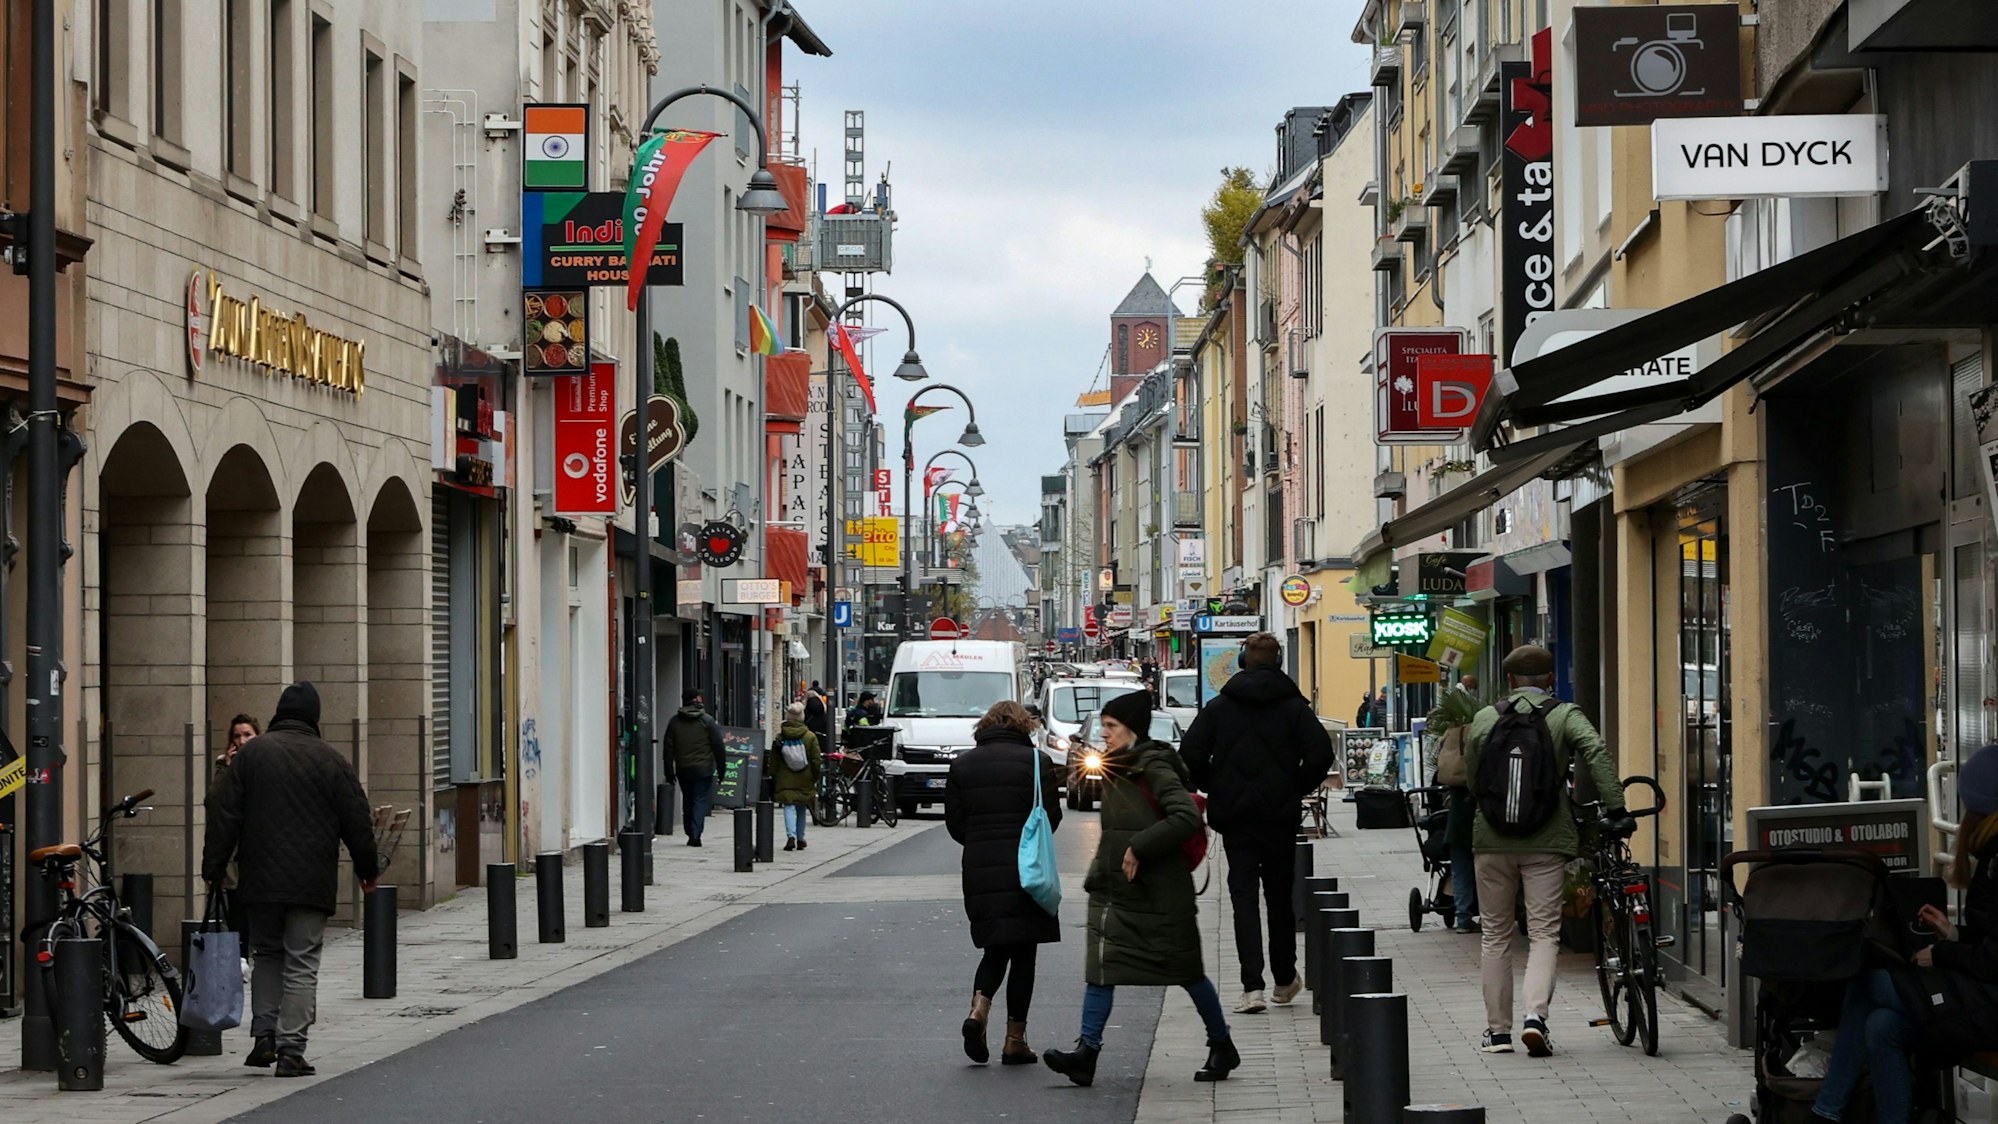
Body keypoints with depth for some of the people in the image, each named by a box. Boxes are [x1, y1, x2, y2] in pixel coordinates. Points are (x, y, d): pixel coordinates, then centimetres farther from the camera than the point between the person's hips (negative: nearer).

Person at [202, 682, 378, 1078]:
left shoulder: (251, 753, 2)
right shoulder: (331, 761, 0)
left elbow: (225, 817, 0)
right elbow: (358, 823, 4)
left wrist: (214, 868, 6)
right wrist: (367, 870, 17)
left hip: (261, 880, 1)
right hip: (312, 883, -1)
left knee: (266, 955, 18)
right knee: (301, 965, 1)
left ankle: (264, 1036, 10)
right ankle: (291, 1050, -4)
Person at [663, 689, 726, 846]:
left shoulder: (675, 722, 3)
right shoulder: (707, 721, -4)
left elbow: (669, 748, 3)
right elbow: (718, 746, -4)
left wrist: (669, 771, 8)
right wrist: (720, 767, 4)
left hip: (683, 770, 3)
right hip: (703, 768, -3)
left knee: (687, 802, 15)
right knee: (701, 801, -2)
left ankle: (691, 834, 18)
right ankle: (695, 835, -15)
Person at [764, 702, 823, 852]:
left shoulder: (780, 737, -5)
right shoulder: (810, 737, -6)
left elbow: (773, 761, 1)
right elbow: (816, 760, -3)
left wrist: (772, 776, 11)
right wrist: (816, 777, 10)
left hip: (785, 779, -1)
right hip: (804, 780, 1)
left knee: (789, 806, 0)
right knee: (802, 808, 14)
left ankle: (791, 835, -20)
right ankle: (800, 839, 21)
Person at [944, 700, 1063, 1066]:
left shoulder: (962, 764, 6)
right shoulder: (1036, 761, -4)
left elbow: (954, 822, 4)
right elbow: (1052, 817, -4)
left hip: (978, 870, 3)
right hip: (1025, 870, -3)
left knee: (996, 948, 15)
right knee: (1023, 952, 5)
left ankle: (978, 1010, -11)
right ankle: (1015, 1041, 4)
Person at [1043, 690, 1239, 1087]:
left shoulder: (1154, 769, -13)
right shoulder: (1114, 770, 12)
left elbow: (1187, 817, -24)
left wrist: (1140, 848, -23)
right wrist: (1099, 874, 14)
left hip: (1161, 890, -8)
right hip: (1115, 889, 8)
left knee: (1186, 971, 5)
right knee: (1100, 966, -6)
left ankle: (1222, 1046, 22)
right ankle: (1086, 1051, -11)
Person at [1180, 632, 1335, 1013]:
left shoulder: (1219, 706, 1)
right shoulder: (1293, 705, -1)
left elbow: (1191, 754, -6)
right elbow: (1320, 753, -12)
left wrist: (1215, 790, 7)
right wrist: (1298, 789, 3)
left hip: (1234, 814, 0)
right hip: (1281, 814, 0)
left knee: (1243, 896, 0)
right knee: (1280, 895, 14)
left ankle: (1252, 986, -13)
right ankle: (1285, 979, 25)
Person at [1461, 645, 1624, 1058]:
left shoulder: (1483, 720, 5)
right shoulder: (1564, 715, 0)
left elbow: (1471, 779, 9)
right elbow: (1596, 752, -15)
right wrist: (1614, 807, -18)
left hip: (1491, 840, 2)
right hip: (1547, 841, -1)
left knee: (1496, 934, 12)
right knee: (1544, 932, 3)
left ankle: (1497, 1030, 14)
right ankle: (1535, 1015, -18)